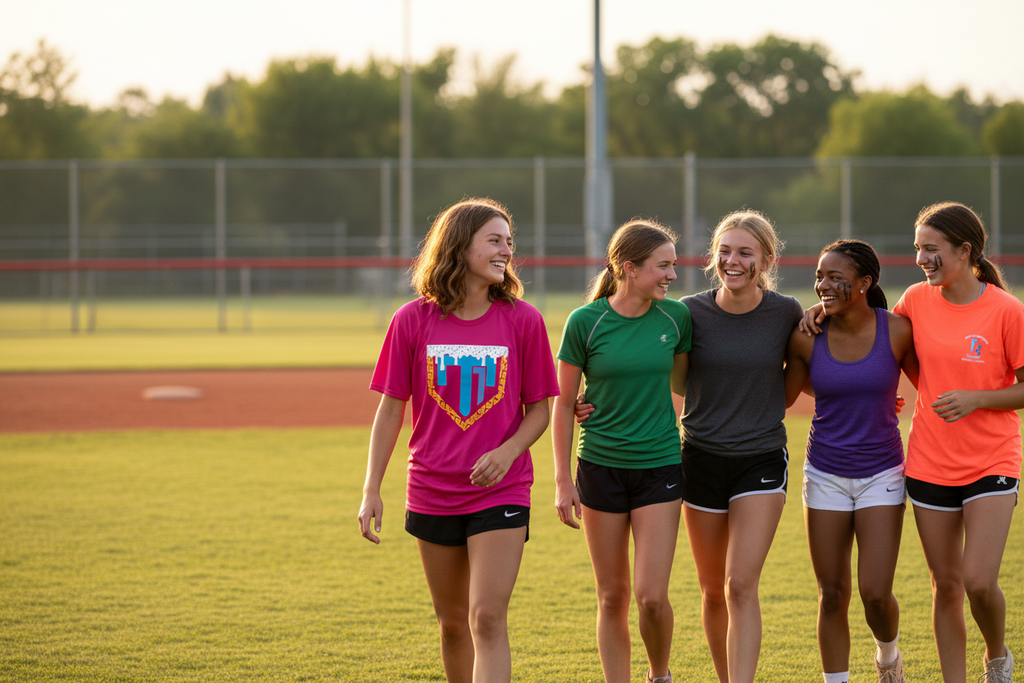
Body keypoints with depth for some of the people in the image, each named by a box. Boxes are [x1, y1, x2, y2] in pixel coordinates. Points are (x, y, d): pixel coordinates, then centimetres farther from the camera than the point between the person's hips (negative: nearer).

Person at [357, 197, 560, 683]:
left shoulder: (522, 320, -3)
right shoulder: (412, 321, -2)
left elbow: (539, 408, 3)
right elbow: (390, 410, 2)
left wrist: (508, 451, -16)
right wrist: (371, 491, -2)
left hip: (501, 492, -2)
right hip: (432, 493, 2)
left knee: (488, 620, -12)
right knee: (452, 624, 13)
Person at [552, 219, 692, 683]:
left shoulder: (676, 318, -2)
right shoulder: (585, 323, -8)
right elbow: (563, 403, -1)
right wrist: (563, 480, -2)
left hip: (659, 467, 1)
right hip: (601, 467, -1)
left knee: (652, 596, -7)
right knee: (612, 598, 5)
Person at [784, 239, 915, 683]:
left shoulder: (896, 330, -11)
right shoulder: (807, 338, -7)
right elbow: (782, 397, 8)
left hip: (881, 473, -1)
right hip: (825, 474, 1)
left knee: (875, 593, -7)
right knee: (832, 595, 3)